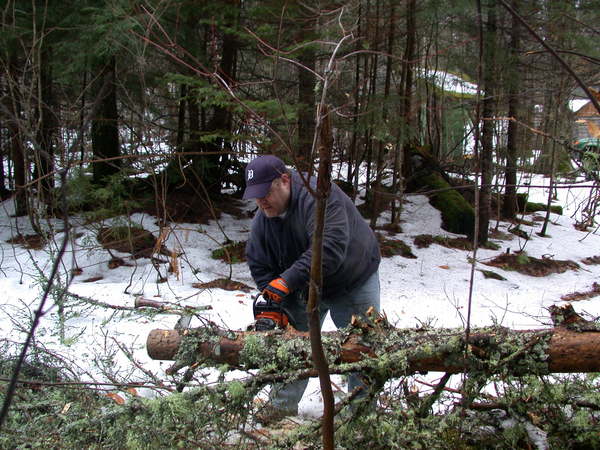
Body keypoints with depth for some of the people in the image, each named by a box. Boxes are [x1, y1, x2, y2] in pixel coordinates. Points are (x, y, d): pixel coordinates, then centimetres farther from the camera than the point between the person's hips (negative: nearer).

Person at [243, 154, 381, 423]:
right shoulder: (261, 221, -10)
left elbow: (330, 248, -44)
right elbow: (260, 266, -5)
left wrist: (286, 282, -45)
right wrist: (273, 307, -19)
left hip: (354, 283, -5)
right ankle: (283, 406, 17)